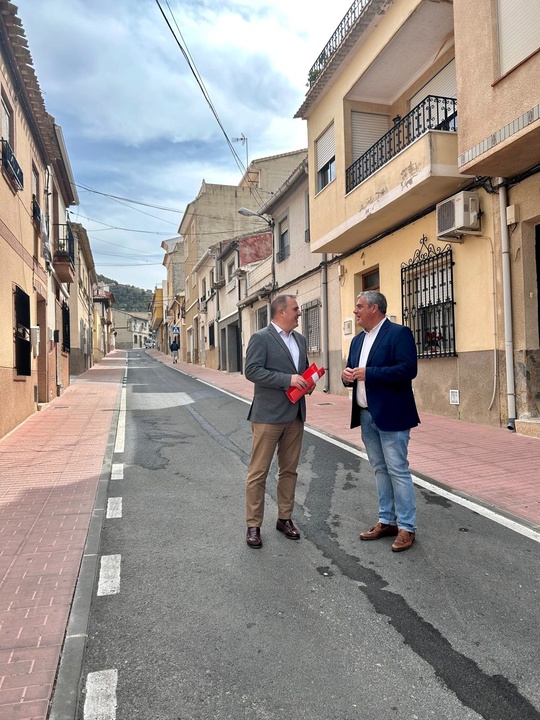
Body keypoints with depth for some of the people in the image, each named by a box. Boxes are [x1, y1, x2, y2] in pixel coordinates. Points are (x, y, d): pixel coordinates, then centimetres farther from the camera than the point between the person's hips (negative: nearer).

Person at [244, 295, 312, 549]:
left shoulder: (300, 339, 14)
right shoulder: (260, 338, -8)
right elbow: (252, 370, -17)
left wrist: (307, 382, 2)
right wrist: (287, 380, -21)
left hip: (295, 415, 7)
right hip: (268, 415, -7)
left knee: (289, 470, 14)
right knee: (258, 472, 0)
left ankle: (285, 518, 28)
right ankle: (253, 525, 12)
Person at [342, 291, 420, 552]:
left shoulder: (399, 333, -10)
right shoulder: (358, 340, 15)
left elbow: (408, 369, -20)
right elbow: (352, 370, 20)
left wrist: (368, 373, -21)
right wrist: (347, 374, -4)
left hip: (390, 415, -8)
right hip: (366, 415, 8)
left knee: (397, 470, -2)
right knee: (380, 469, 15)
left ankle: (407, 527, 10)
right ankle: (387, 521, 26)